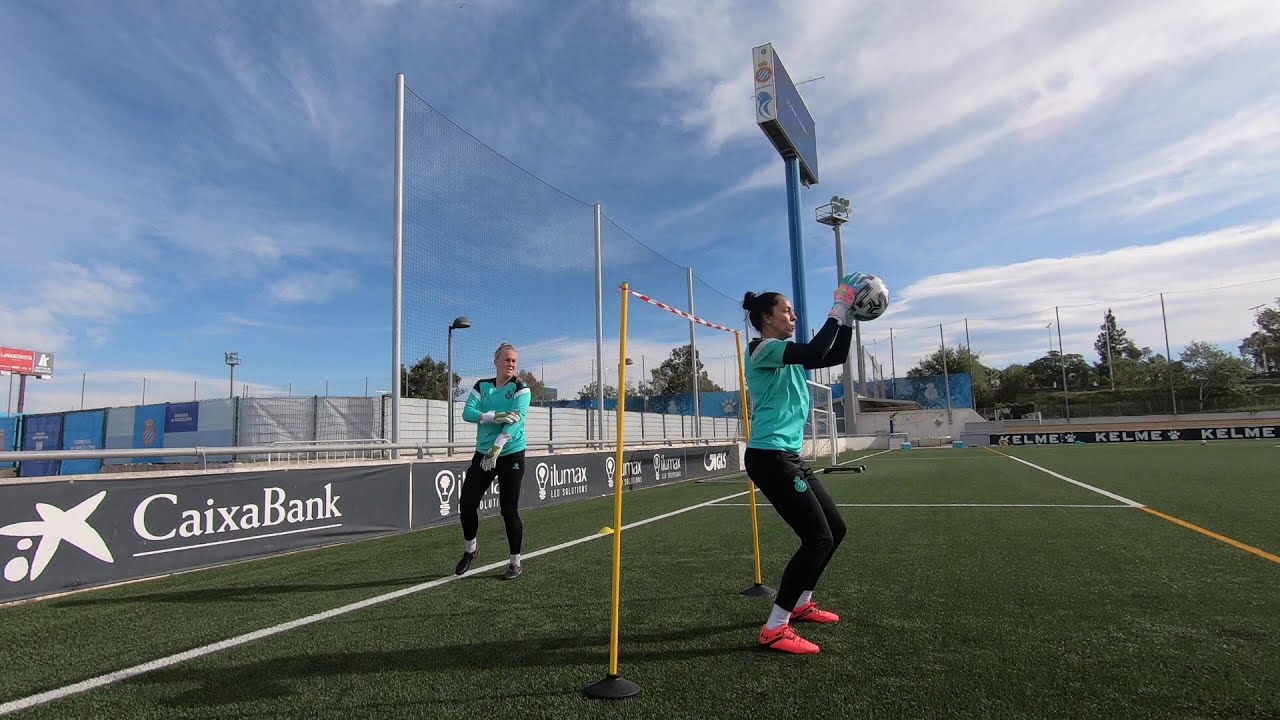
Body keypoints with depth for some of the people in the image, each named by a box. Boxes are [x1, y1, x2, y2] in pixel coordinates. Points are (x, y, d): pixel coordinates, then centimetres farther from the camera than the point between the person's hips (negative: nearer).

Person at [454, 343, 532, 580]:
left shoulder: (521, 389, -6)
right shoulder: (481, 386, 6)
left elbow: (516, 420, -19)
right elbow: (468, 413, -8)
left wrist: (497, 448, -31)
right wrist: (497, 416, -25)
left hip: (511, 455, -4)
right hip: (483, 453, 4)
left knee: (509, 510, 0)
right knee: (467, 503, 4)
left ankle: (515, 563, 17)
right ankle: (470, 549, 31)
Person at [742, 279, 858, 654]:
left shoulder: (786, 355, 18)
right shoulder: (762, 350, -11)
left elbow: (835, 357, 21)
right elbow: (815, 352, -25)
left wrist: (848, 316, 11)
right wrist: (838, 307, -16)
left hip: (789, 457, 10)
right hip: (770, 457, -10)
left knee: (834, 529, 16)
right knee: (818, 538, -11)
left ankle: (800, 603, 33)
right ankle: (775, 629, -4)